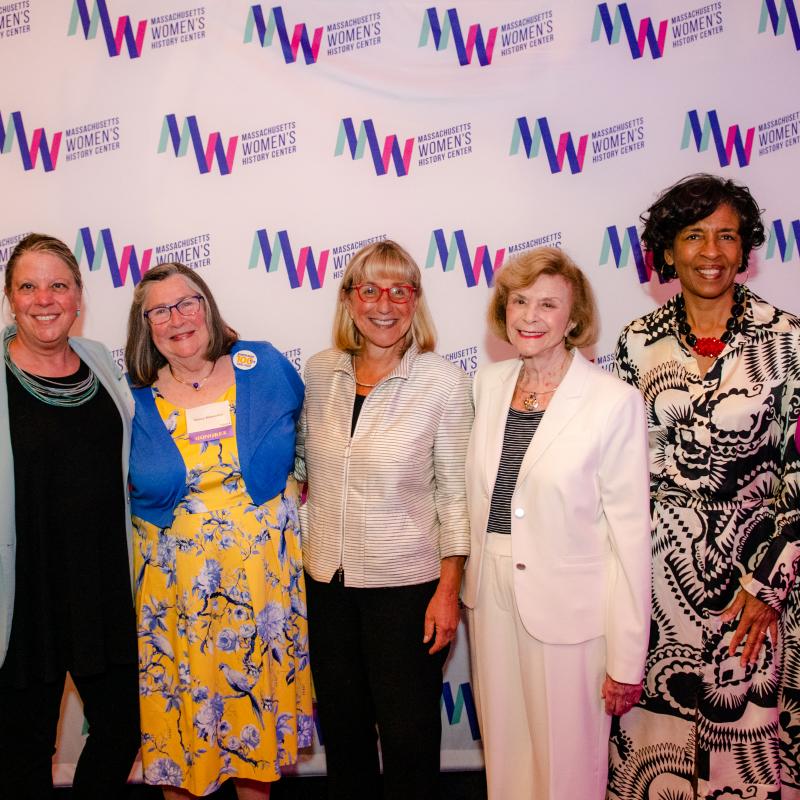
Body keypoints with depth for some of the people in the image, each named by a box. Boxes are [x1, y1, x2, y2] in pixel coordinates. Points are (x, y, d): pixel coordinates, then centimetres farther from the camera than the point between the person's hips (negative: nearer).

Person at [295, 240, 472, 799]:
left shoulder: (444, 381, -12)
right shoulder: (320, 371, -1)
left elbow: (455, 490, -9)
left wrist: (449, 588, -10)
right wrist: (303, 547, 9)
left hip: (407, 583, -4)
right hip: (327, 579, 4)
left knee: (408, 731, 9)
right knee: (341, 723, 20)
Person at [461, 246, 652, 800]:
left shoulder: (615, 402, -14)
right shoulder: (489, 382, 3)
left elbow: (630, 534, -13)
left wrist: (627, 660, -12)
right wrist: (469, 579, 12)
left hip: (568, 608, -5)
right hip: (492, 599, 5)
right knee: (504, 753, 19)